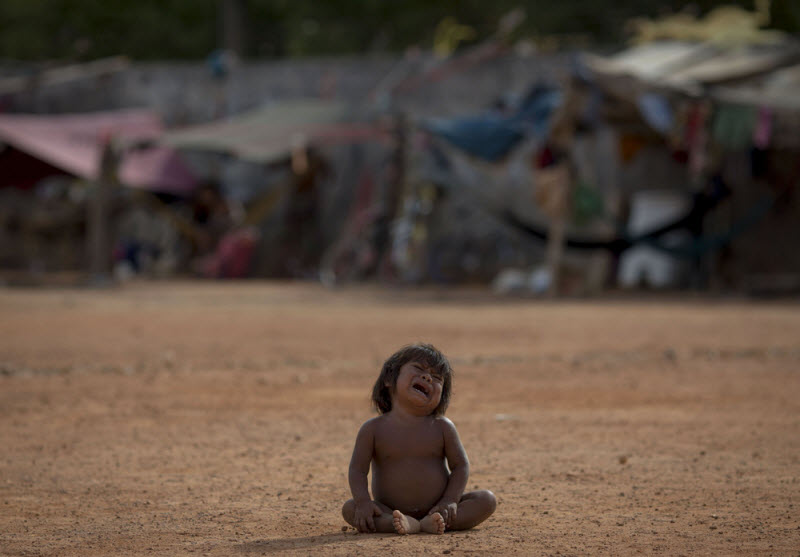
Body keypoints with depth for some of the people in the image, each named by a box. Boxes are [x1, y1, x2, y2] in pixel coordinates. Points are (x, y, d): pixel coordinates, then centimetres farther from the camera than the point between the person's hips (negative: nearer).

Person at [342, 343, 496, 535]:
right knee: (349, 508, -25)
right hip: (391, 511, -1)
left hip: (436, 509, 1)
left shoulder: (442, 428, -1)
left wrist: (450, 501, -16)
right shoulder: (373, 429, -3)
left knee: (487, 500, -17)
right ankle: (405, 524, -44)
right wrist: (363, 502, -23)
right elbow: (358, 469, -6)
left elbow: (460, 465, 0)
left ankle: (431, 524, -36)